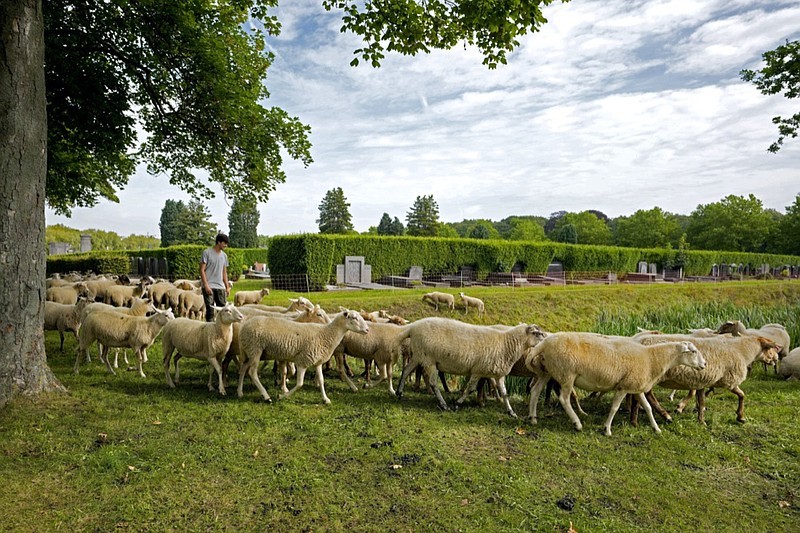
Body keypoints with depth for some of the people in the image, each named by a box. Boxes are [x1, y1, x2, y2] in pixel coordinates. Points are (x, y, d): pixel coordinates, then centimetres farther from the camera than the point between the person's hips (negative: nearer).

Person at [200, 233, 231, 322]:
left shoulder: (224, 255, 13)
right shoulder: (207, 252, -3)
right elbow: (202, 270, -6)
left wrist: (227, 287, 9)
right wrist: (206, 286, -14)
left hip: (220, 287, 5)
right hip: (209, 286, -5)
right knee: (210, 309, -4)